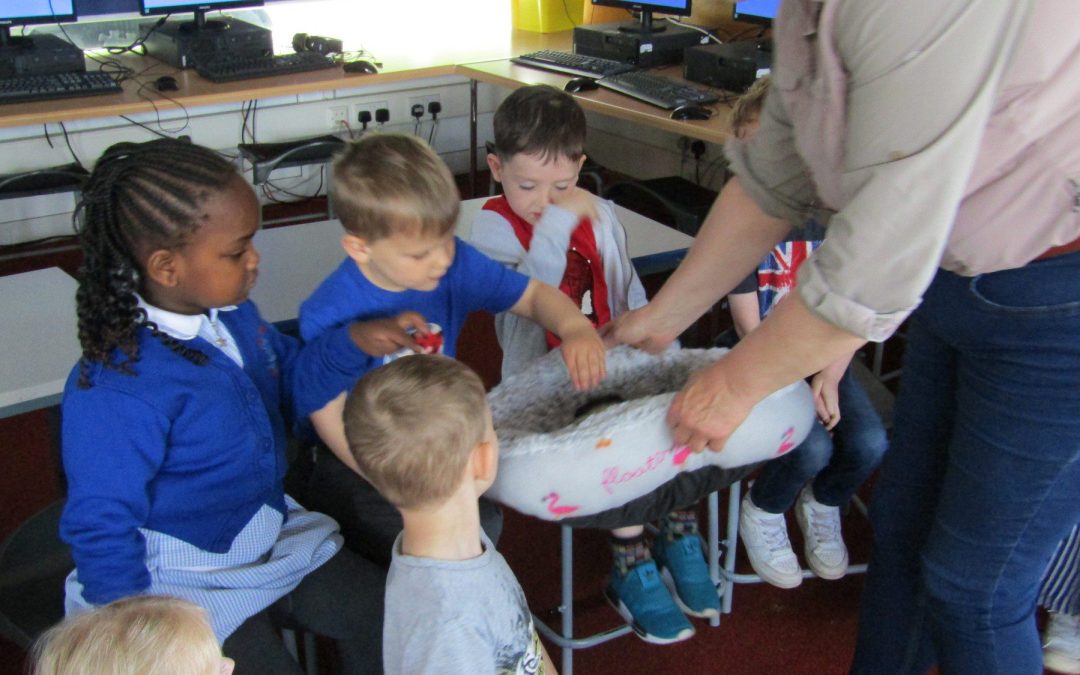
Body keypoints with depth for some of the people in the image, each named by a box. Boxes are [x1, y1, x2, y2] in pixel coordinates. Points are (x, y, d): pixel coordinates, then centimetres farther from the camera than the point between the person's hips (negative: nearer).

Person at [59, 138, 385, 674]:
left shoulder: (231, 313, -5)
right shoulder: (115, 390, -30)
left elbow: (289, 377, 13)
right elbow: (100, 528, -21)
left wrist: (356, 340, -5)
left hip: (272, 533, 7)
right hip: (185, 581, -7)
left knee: (388, 617, 5)